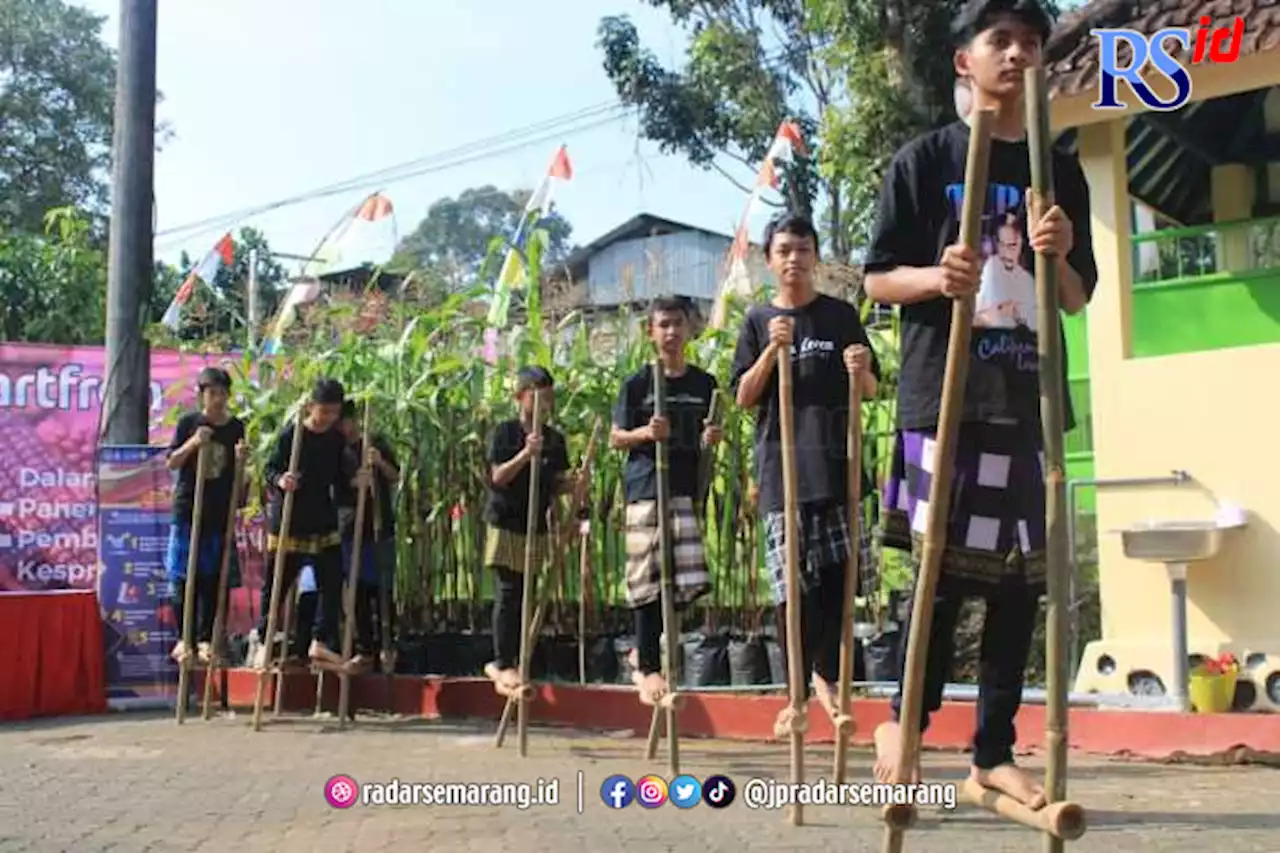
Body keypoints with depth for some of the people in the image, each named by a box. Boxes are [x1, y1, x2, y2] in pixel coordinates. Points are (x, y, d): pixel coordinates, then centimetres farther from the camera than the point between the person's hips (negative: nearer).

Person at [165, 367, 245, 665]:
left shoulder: (236, 427, 6)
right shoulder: (188, 423, 0)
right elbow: (171, 463, -1)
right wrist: (192, 443, -17)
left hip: (220, 514, 2)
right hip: (188, 509, -1)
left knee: (213, 578, 2)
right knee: (184, 576, 0)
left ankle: (205, 638, 10)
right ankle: (183, 638, 9)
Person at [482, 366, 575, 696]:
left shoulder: (555, 439, 8)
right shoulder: (506, 432, -6)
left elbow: (557, 485, 12)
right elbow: (497, 477, -14)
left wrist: (571, 484, -10)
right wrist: (525, 454, -26)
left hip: (537, 526, 5)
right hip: (506, 523, -5)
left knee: (527, 594, 7)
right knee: (509, 592, -6)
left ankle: (506, 662, 16)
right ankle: (503, 663, 1)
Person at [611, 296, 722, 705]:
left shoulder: (703, 384, 11)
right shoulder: (637, 384, 3)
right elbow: (615, 438, 4)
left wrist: (712, 438, -5)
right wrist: (646, 433, -15)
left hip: (686, 487, 3)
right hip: (645, 487, -3)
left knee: (689, 581, -2)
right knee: (649, 580, -4)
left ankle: (645, 649, 20)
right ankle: (648, 667, 8)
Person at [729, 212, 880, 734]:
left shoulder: (842, 316, 10)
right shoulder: (759, 321, 9)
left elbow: (872, 391, 13)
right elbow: (744, 398, 4)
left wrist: (861, 372, -10)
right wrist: (773, 350, -10)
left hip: (836, 464, 1)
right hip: (782, 469, -1)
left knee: (837, 577, 1)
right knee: (791, 584, -3)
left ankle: (827, 675, 20)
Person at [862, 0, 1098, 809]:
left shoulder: (1060, 172, 14)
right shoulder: (926, 159, 3)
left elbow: (1079, 300, 14)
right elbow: (878, 278, 2)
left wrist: (1061, 258, -8)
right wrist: (936, 277, -18)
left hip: (1029, 398, 4)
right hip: (943, 393, -4)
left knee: (1021, 576, 4)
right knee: (947, 569, -5)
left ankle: (996, 750, 14)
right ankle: (903, 719, 17)